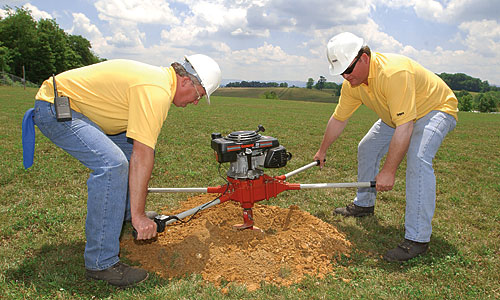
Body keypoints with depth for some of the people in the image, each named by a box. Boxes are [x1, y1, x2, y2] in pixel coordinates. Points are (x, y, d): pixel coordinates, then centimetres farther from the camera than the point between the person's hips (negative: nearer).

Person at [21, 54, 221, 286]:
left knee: (131, 148, 13)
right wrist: (139, 215, -21)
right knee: (112, 163, -27)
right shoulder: (157, 91, -24)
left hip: (76, 107, 11)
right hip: (53, 108, -11)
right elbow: (142, 156, -27)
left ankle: (123, 221, 25)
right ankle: (101, 263, -18)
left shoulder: (160, 78, 9)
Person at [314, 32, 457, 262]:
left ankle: (417, 238, -23)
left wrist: (389, 171, -38)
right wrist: (322, 150, 10)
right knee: (367, 148, 10)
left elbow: (404, 127, -40)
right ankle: (364, 205, 31)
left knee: (417, 159, -31)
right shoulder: (352, 82, -13)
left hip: (436, 109, -8)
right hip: (395, 116, 8)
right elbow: (339, 118, 1)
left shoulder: (393, 72, -39)